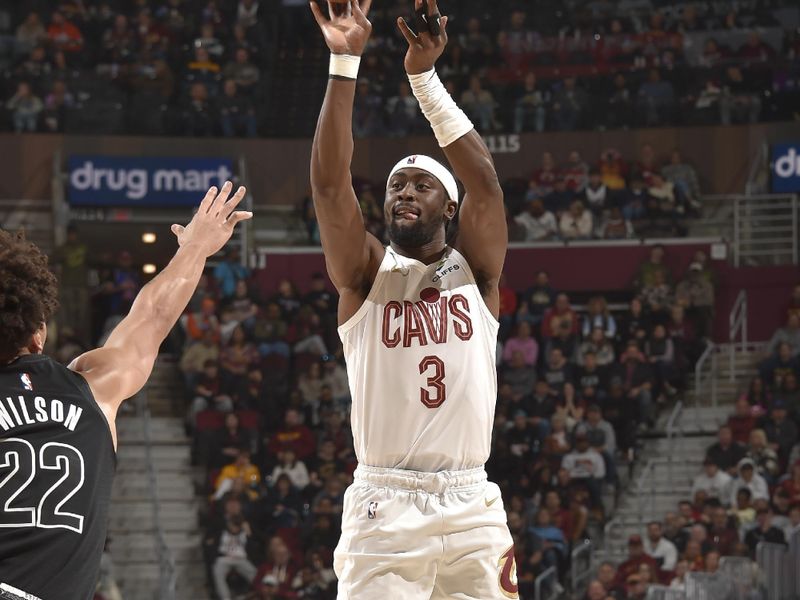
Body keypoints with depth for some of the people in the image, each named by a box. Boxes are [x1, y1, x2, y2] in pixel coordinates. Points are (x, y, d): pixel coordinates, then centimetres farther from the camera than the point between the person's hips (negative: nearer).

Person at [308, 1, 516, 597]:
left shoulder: (475, 271, 10)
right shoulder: (366, 275, 8)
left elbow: (485, 181, -6)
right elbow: (330, 184, -6)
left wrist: (425, 76, -13)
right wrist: (344, 63, -14)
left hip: (472, 506, 1)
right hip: (383, 507, -1)